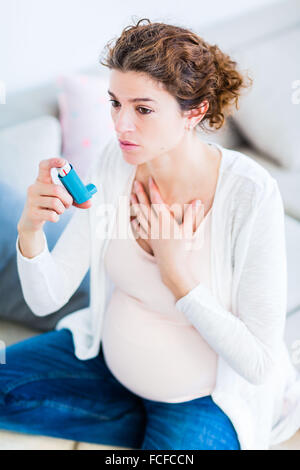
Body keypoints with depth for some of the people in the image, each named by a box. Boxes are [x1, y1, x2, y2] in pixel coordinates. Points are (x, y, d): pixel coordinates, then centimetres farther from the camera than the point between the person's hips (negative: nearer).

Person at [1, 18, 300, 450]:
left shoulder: (251, 194, -28)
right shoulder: (116, 161, -14)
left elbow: (260, 364, -22)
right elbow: (45, 299, -12)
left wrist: (177, 274, -27)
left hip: (203, 396, -5)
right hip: (109, 356, 5)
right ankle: (154, 428, 7)